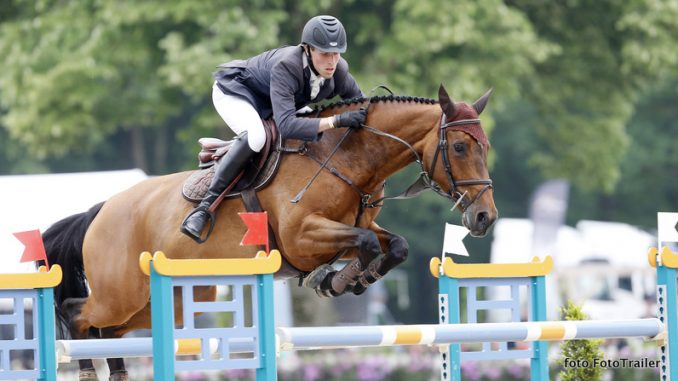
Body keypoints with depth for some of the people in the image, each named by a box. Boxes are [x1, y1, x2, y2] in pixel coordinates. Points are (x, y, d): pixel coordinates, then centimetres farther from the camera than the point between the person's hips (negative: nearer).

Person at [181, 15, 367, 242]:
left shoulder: (339, 70, -22)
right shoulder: (286, 66, -41)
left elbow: (360, 104, -3)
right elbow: (286, 126, -51)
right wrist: (337, 121, -56)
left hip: (267, 108, 8)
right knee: (256, 136, -37)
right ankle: (204, 208, -34)